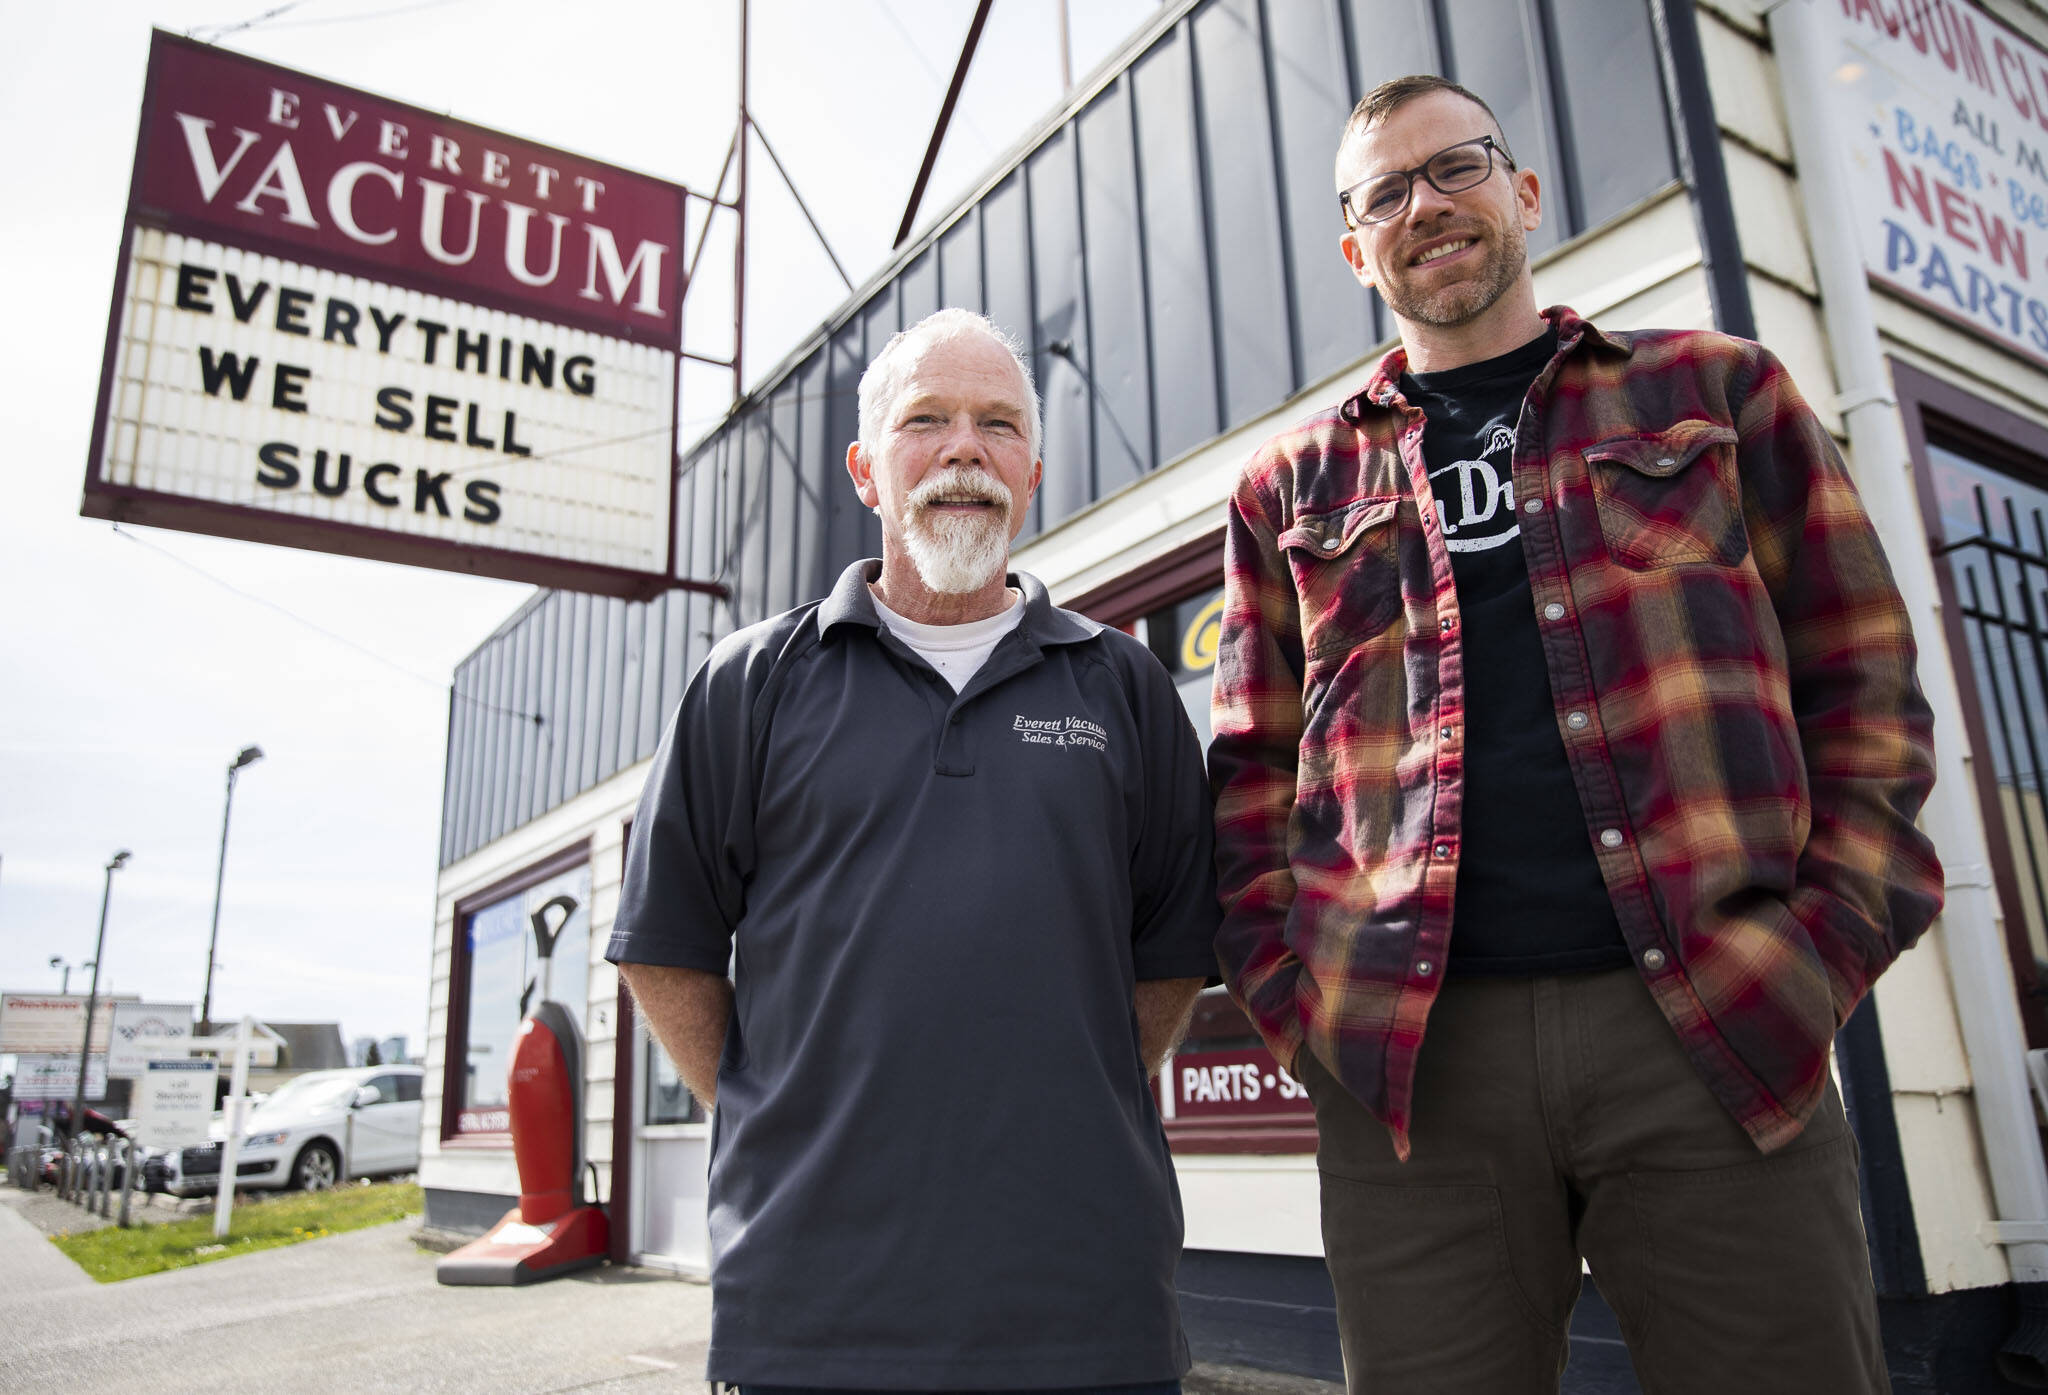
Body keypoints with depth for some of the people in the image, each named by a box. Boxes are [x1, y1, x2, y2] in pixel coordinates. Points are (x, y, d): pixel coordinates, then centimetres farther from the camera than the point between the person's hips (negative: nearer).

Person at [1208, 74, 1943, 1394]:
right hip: (1408, 1061, 1)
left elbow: (1863, 685, 10)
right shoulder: (1292, 487, 15)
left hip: (1715, 1031, 0)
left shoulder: (1718, 390, 14)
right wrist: (1291, 987, -1)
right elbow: (1254, 774, 13)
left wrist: (1826, 942, -3)